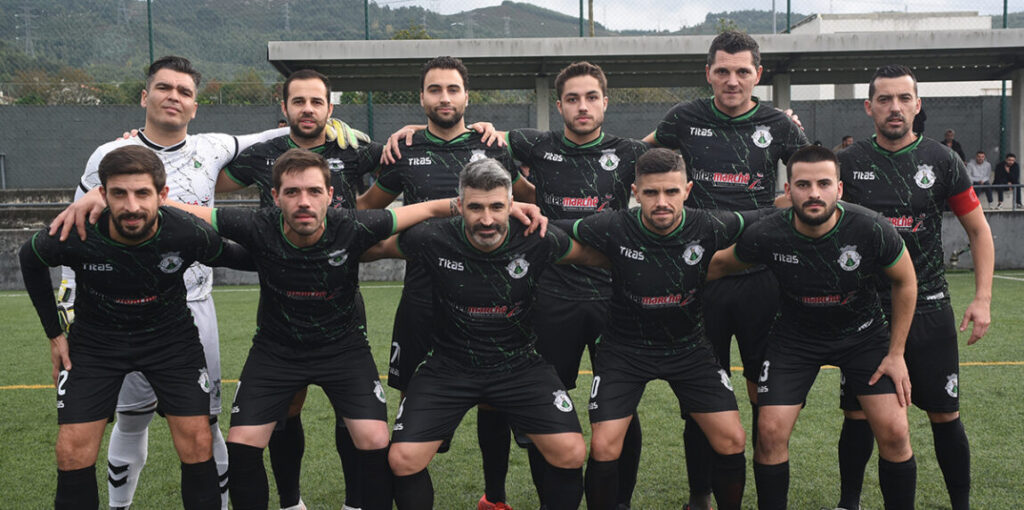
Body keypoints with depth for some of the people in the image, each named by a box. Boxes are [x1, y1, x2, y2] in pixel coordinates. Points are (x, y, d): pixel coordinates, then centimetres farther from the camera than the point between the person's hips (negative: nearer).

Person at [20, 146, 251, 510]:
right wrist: (54, 333, 1)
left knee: (197, 443, -6)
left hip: (171, 336, 0)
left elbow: (233, 257, -2)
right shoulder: (75, 237, -24)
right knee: (73, 451, -5)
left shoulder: (189, 234, -25)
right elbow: (30, 260, 0)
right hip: (95, 339, 0)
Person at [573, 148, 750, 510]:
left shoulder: (710, 228, -17)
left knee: (732, 441, -1)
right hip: (625, 347, -2)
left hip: (689, 344, 2)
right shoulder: (613, 229, -22)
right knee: (604, 448, -11)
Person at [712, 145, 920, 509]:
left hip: (864, 332, 0)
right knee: (770, 431, -9)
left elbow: (905, 282, -6)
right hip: (795, 336, 0)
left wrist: (896, 353, -4)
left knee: (894, 432, -9)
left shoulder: (871, 229, -24)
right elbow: (721, 264, 0)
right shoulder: (766, 235, -23)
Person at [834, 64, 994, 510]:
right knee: (858, 412, 4)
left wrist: (983, 299, -2)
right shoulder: (849, 163, 2)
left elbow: (979, 229, 6)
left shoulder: (941, 161, 1)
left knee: (945, 414, 3)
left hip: (929, 309, 0)